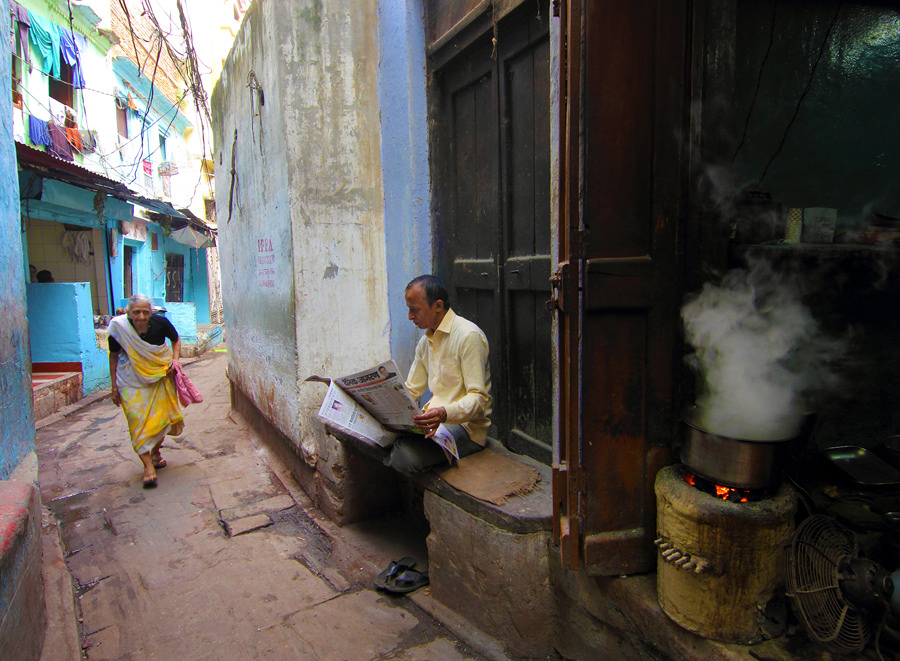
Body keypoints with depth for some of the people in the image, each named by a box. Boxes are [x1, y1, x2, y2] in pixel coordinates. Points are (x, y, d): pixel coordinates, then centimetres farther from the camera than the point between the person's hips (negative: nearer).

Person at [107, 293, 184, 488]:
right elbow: (114, 356, -3)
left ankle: (155, 452, 34)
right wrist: (114, 387, -2)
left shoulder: (160, 323, -18)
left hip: (160, 376, 2)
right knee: (138, 419, -11)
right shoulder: (119, 328, -19)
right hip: (132, 381, -1)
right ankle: (148, 466, -7)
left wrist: (175, 359, -13)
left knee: (160, 416, 8)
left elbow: (176, 340, 4)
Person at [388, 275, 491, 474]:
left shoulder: (468, 336, -14)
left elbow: (479, 398, -19)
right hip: (435, 419, 8)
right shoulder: (425, 341, 15)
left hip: (466, 425, -7)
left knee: (403, 453, -30)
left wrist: (445, 413, -37)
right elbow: (411, 390, 18)